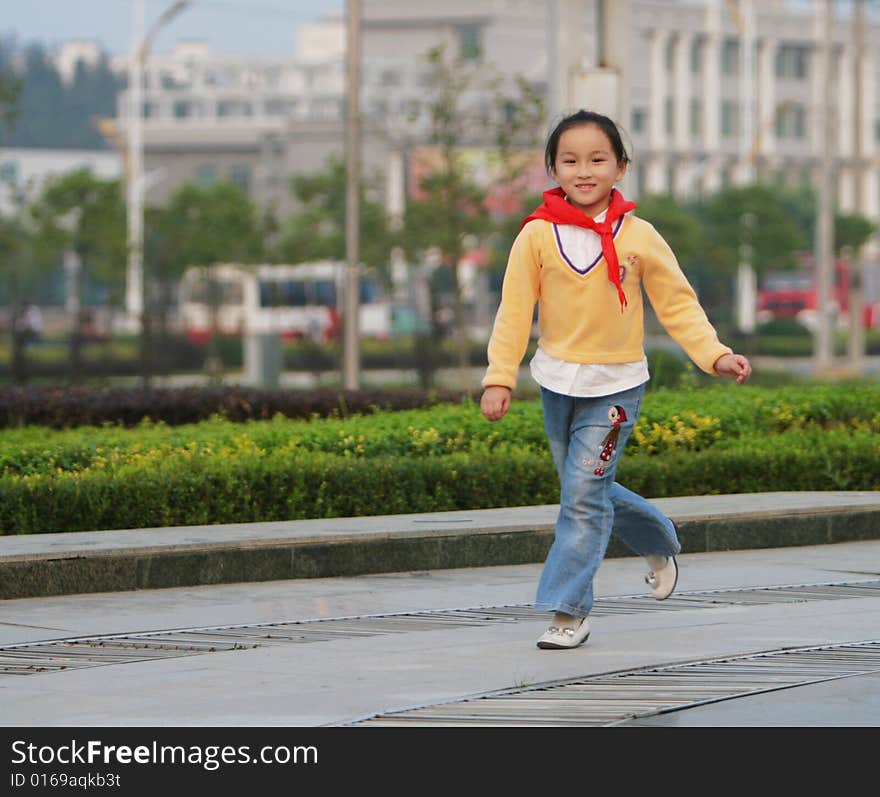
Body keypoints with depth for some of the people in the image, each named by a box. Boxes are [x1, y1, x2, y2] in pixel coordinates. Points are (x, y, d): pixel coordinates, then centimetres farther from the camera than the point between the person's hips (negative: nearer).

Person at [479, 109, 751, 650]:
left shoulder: (638, 237, -7)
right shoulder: (537, 236, -6)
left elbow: (677, 303, -2)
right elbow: (515, 310, -3)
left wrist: (715, 356, -12)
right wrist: (500, 378, -8)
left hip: (616, 385, -3)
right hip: (558, 381, 3)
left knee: (584, 494, -10)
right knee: (587, 490, 13)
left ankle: (570, 610, -5)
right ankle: (659, 540, 40)